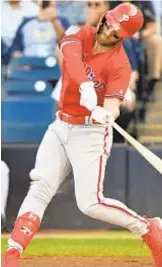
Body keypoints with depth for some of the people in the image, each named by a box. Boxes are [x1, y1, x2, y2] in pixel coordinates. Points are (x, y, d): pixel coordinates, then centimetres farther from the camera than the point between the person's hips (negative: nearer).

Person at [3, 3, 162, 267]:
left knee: (91, 203, -15)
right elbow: (71, 56, -27)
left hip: (90, 132, -5)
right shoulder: (79, 34, -4)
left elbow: (112, 106, -26)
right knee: (39, 190, -7)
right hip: (60, 127, 5)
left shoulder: (120, 65, -15)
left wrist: (106, 114, -51)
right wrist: (85, 86, -47)